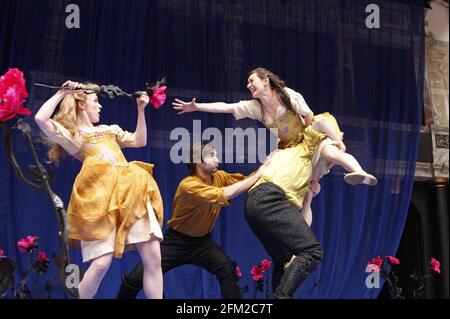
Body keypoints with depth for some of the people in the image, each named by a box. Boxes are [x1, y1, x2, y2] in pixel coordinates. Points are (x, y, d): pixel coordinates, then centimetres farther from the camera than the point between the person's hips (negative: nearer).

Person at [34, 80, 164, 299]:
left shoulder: (108, 130, 29)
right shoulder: (71, 135, 10)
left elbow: (140, 141, 33)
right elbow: (40, 119, -6)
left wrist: (141, 110, 25)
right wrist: (62, 93, 5)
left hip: (134, 193, 6)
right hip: (102, 199, -6)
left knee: (153, 258, -3)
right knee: (101, 263, -13)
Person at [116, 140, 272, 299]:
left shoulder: (219, 176, -6)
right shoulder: (188, 185, -28)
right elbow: (223, 194, -40)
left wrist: (263, 167, -26)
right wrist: (258, 174, -37)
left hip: (202, 241, 4)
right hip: (177, 241, -4)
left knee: (227, 269, -22)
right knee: (136, 278, -7)